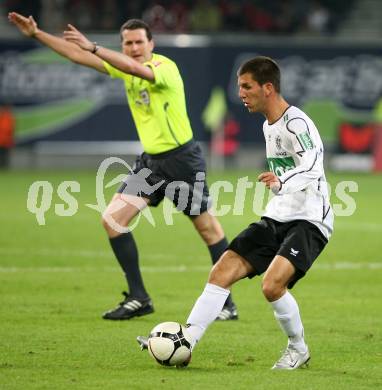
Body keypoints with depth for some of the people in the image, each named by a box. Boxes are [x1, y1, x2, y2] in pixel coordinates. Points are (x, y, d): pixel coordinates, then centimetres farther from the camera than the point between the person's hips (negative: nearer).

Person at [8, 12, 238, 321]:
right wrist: (36, 34, 4)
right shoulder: (123, 65, 4)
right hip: (151, 160, 7)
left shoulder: (165, 67, -18)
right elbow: (78, 56, 7)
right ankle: (139, 298, 3)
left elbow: (137, 69, -40)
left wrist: (93, 46, -46)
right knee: (113, 219, -2)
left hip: (182, 159, -7)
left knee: (207, 226, -1)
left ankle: (227, 303, 9)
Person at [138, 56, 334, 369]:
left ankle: (298, 350, -1)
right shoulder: (269, 126, 15)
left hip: (309, 220, -9)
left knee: (272, 284, -26)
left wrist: (282, 182, -51)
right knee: (222, 271, -4)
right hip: (276, 218, 9)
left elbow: (312, 167, -32)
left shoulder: (296, 123, -16)